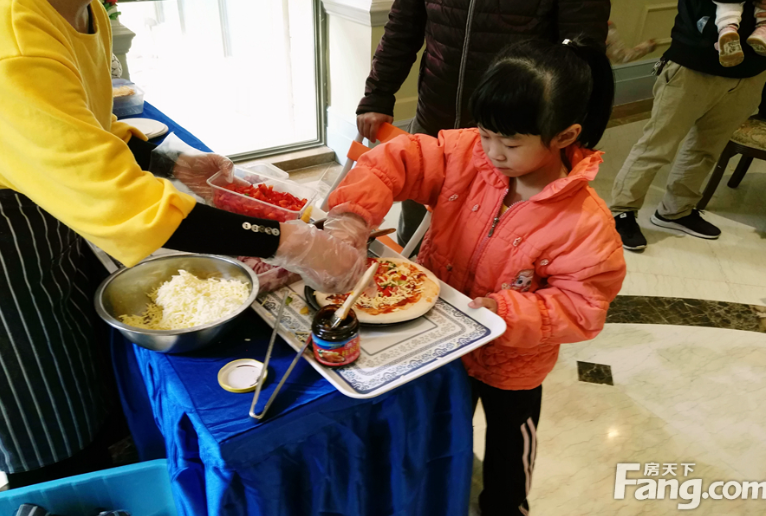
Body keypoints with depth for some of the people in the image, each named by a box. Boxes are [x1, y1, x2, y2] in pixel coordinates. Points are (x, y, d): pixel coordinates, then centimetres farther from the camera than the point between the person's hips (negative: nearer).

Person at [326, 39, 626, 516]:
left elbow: (580, 306, -23)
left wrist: (506, 311, -35)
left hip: (510, 368, -4)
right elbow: (398, 161, -23)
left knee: (507, 447, 25)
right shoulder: (467, 154, -19)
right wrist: (353, 214, -39)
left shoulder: (585, 223, -28)